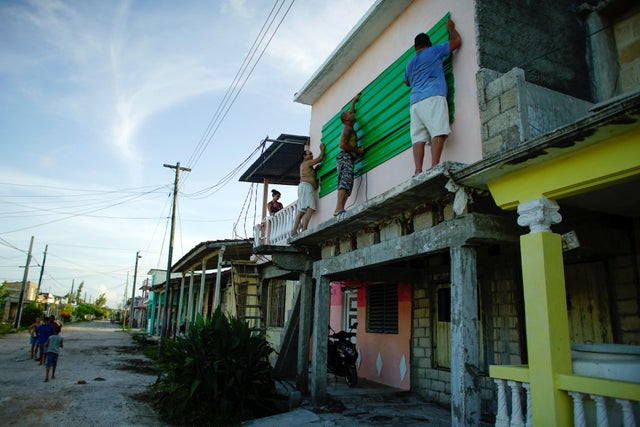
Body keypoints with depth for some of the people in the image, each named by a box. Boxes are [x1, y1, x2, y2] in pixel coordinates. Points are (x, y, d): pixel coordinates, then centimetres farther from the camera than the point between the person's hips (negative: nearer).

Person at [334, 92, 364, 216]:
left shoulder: (348, 127, 26)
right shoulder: (348, 128, -2)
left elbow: (350, 112, 47)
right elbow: (342, 145, -15)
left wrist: (353, 101, 52)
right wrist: (357, 150, -9)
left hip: (347, 159, 10)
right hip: (346, 157, -10)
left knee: (346, 186, -2)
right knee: (346, 182, -24)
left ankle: (339, 209, -14)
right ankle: (339, 209, -38)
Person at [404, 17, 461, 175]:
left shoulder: (410, 64, 29)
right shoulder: (434, 51, 14)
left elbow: (407, 82, 46)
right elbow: (457, 41, 19)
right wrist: (451, 27, 36)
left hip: (415, 100, 5)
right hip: (433, 97, -5)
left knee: (418, 137, -6)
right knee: (438, 132, -16)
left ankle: (418, 171, -19)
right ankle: (434, 166, -33)